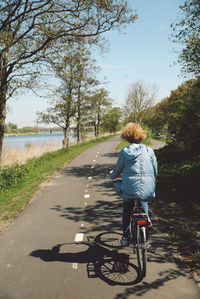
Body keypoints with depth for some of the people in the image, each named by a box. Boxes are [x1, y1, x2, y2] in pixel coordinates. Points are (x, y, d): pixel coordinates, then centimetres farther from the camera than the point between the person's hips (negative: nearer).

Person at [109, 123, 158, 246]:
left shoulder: (124, 152, -3)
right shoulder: (149, 151, 1)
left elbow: (116, 172, 7)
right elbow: (155, 172, 9)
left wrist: (111, 174, 31)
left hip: (129, 191, -2)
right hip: (148, 191, 2)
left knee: (127, 209, 29)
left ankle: (125, 237, 31)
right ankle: (146, 217, 27)